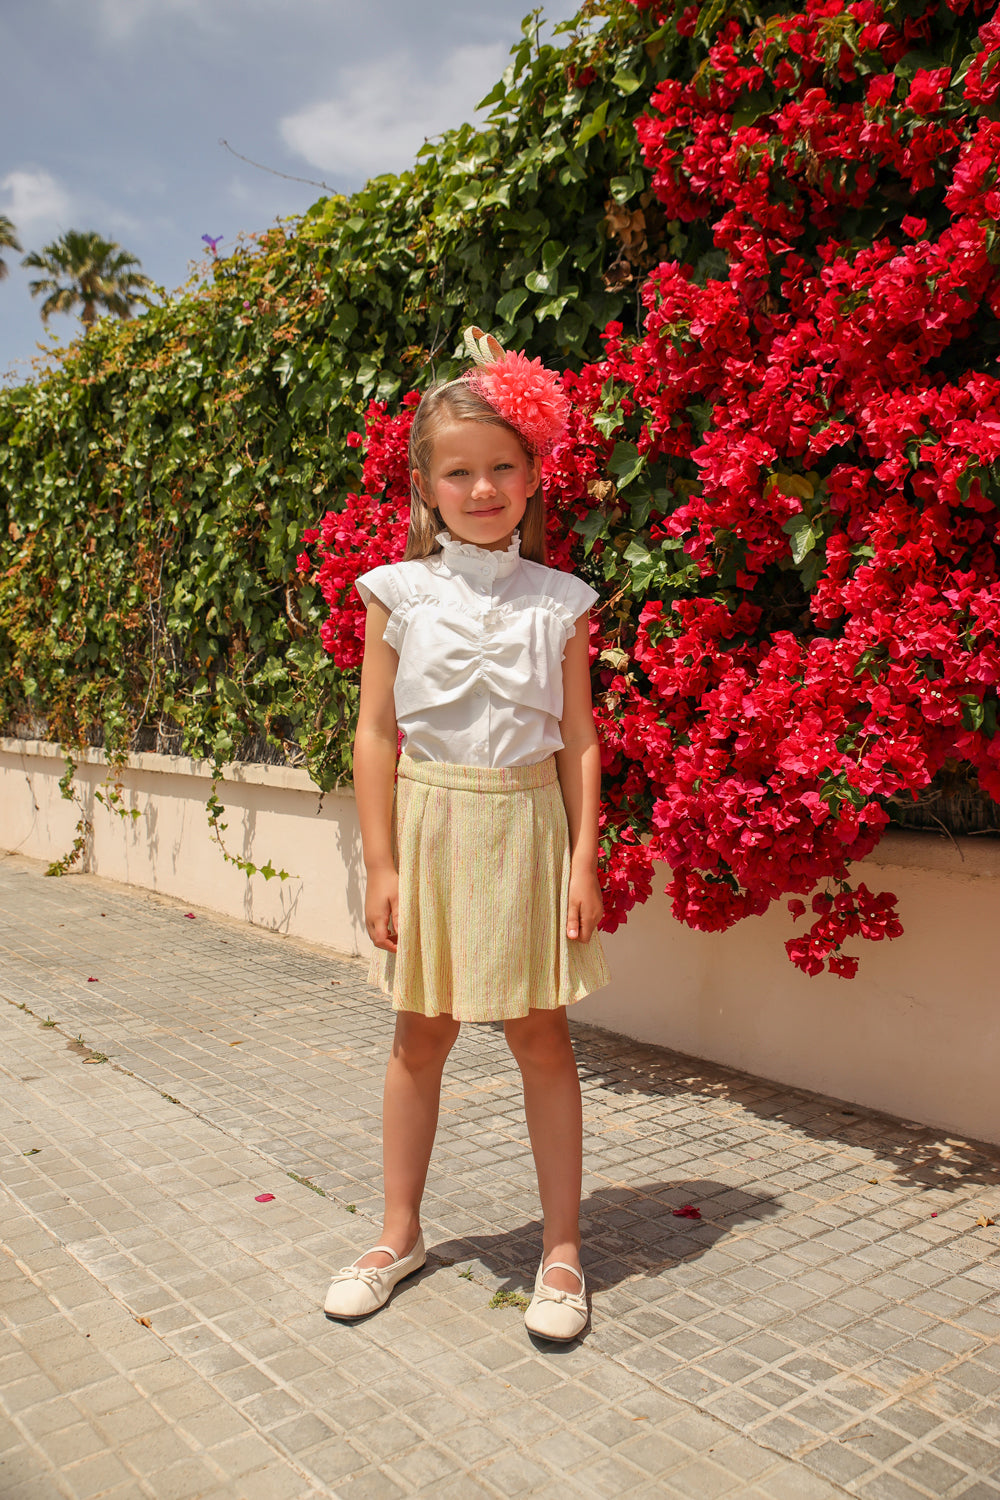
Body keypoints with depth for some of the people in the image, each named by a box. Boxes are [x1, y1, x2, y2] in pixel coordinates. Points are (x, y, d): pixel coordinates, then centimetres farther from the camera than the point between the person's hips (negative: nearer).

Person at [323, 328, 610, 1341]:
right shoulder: (400, 594, 0)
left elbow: (578, 741, 2)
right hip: (430, 822, 1)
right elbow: (376, 734, 0)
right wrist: (381, 866, -4)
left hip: (527, 825, 0)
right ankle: (400, 1231, 31)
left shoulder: (559, 602, 1)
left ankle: (561, 1248, 22)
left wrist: (583, 860, -3)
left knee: (540, 1033, 7)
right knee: (421, 1034, 12)